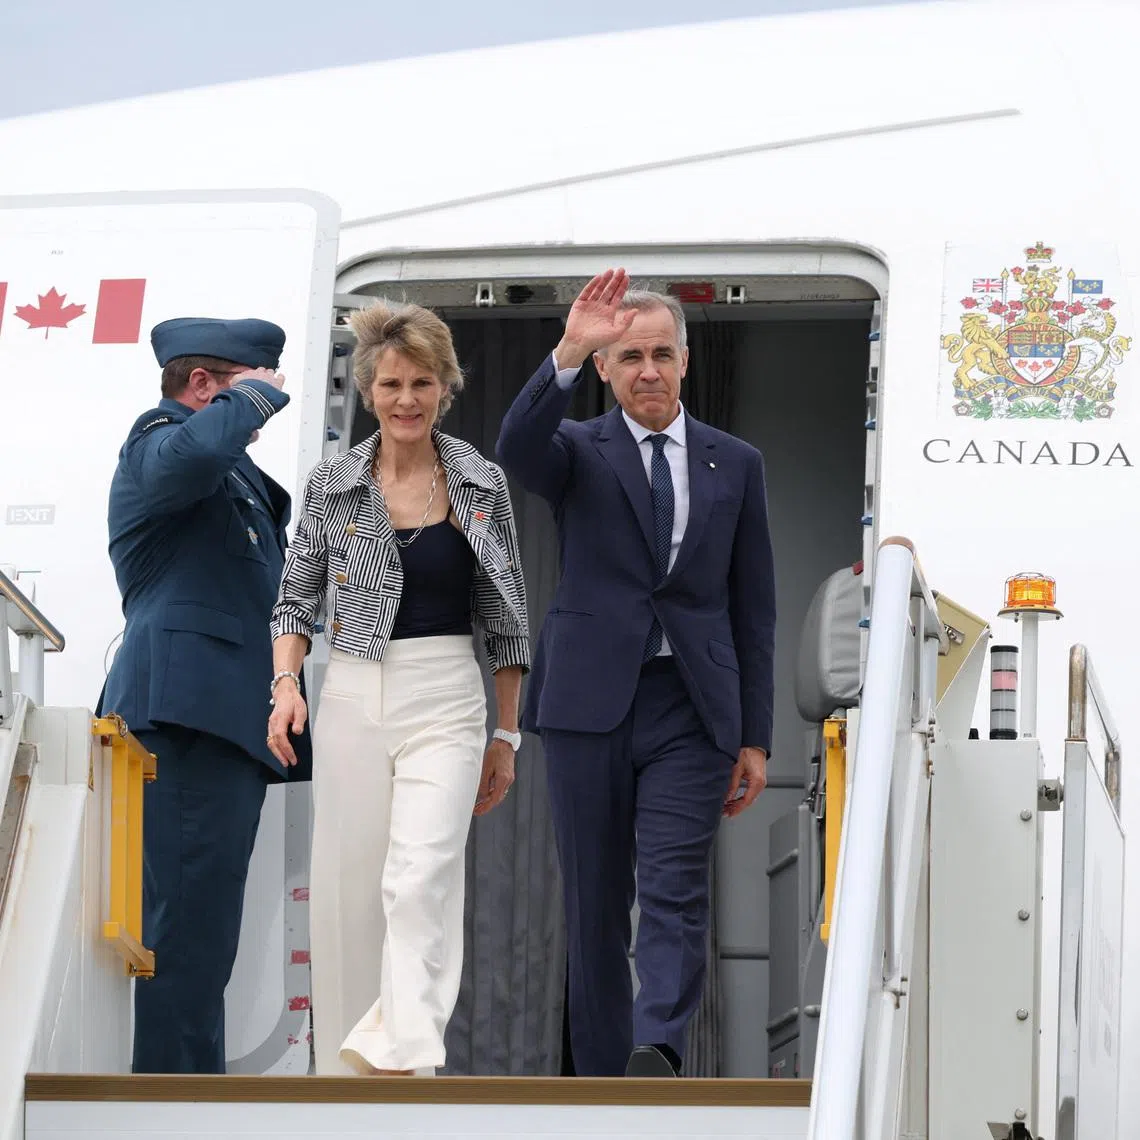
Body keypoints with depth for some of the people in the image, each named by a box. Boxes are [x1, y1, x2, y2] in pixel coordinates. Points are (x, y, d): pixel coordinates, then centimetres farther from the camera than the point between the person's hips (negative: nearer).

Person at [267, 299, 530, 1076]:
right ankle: (351, 1065, 12)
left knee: (420, 882, -19)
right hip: (352, 700, 2)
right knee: (348, 891, 2)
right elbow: (297, 602, 9)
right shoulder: (332, 485, 3)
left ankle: (399, 1060, -26)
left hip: (446, 703, -2)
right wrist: (286, 683, -9)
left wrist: (507, 736, 8)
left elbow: (505, 619, 8)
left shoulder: (483, 485, 2)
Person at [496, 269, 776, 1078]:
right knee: (596, 904, 4)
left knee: (676, 890, -16)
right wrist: (568, 353, -34)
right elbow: (516, 446, -19)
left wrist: (755, 737, 6)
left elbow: (753, 608, 11)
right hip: (590, 703, 0)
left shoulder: (736, 464, 11)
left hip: (690, 709, 0)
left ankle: (657, 1051, -31)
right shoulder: (578, 452, 6)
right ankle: (603, 1071, 10)